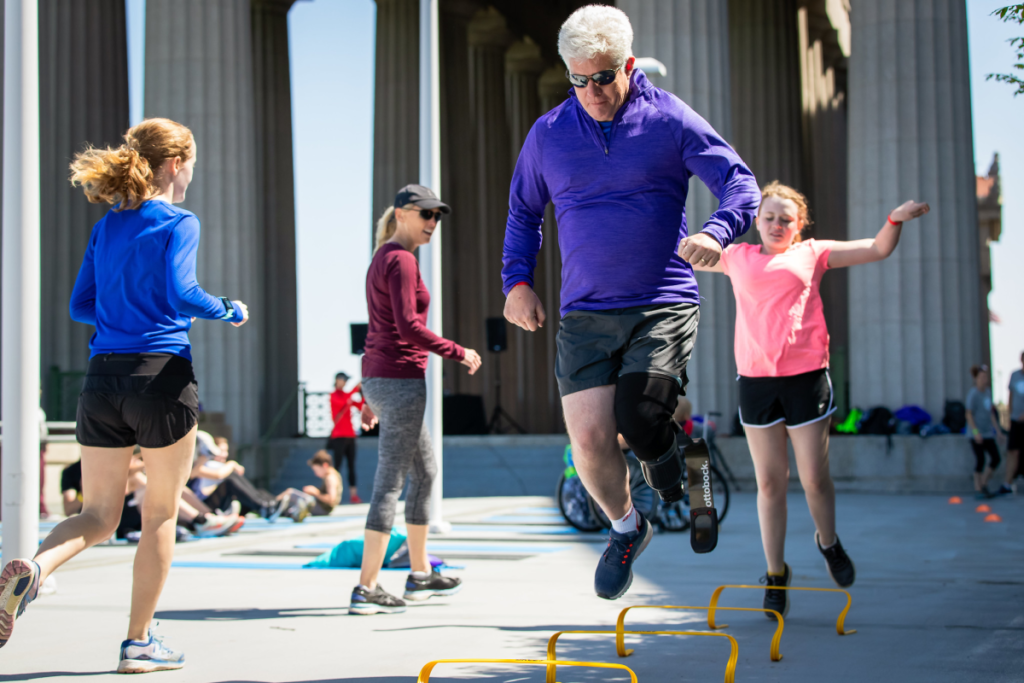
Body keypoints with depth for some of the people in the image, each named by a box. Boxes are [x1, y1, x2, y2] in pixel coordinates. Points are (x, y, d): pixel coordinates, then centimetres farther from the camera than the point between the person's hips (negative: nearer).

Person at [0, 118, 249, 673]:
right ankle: (139, 643, 13)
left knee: (97, 516, 11)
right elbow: (181, 294, -18)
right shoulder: (178, 223, -5)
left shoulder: (106, 227, 13)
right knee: (160, 516, 8)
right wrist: (229, 312, -1)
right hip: (161, 377, -5)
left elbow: (81, 305, 14)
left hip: (102, 378, 5)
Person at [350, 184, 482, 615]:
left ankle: (419, 575, 26)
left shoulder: (383, 259, 18)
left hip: (379, 381, 10)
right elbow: (408, 326, -21)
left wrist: (371, 396, 23)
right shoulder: (401, 260, -11)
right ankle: (366, 589, -6)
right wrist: (459, 354, -11)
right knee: (390, 482, -7)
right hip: (400, 378, -10)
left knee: (425, 473, 18)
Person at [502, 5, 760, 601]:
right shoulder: (548, 134, 8)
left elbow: (741, 182, -5)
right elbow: (523, 211, 22)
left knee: (638, 422, -22)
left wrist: (716, 232, -25)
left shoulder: (669, 119, 0)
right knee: (590, 437, -8)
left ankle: (672, 453, 17)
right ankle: (626, 528, 22)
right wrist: (517, 281, 9)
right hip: (585, 314, 3)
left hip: (664, 305, -2)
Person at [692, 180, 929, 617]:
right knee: (769, 483, 4)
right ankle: (776, 573, 15)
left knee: (814, 479, 0)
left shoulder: (813, 254, 9)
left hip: (806, 376, -1)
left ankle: (829, 543, 30)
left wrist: (895, 219, -10)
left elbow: (878, 249, 6)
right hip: (755, 380, 2)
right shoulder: (738, 257, 14)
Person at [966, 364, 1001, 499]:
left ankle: (983, 484, 18)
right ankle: (978, 489, 4)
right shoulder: (973, 394, -12)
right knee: (980, 460, -6)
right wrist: (976, 432, -20)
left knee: (995, 458, 4)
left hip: (987, 432, 7)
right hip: (976, 434, -7)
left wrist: (997, 429, 17)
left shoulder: (987, 391, 10)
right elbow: (969, 415, -14)